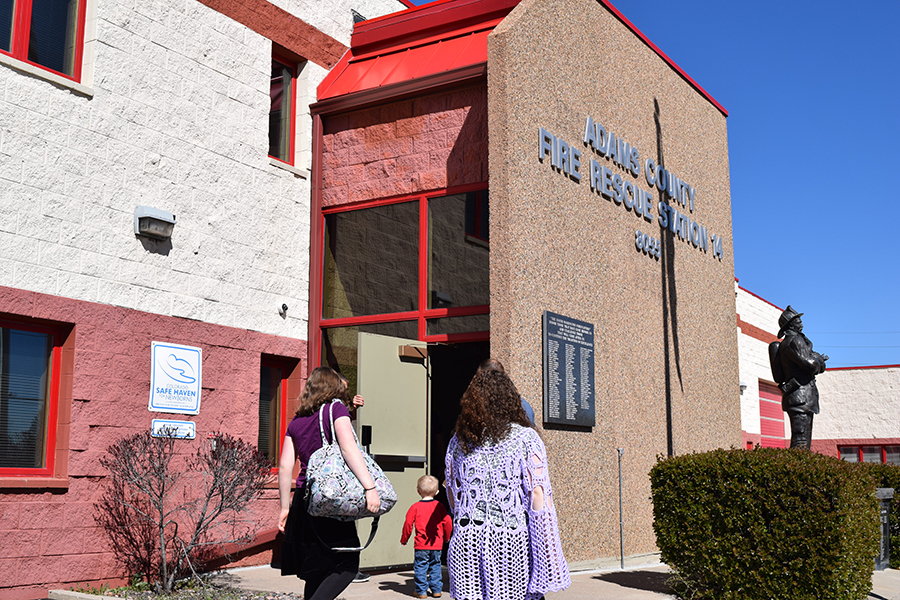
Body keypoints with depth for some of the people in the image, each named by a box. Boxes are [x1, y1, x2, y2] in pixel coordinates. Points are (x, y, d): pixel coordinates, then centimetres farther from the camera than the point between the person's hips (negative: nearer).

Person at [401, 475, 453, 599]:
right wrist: (446, 537, 16)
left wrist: (404, 539, 7)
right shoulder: (439, 506, 1)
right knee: (435, 566, 14)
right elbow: (447, 522, 1)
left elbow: (408, 524, -6)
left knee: (420, 567, 6)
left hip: (421, 545, -3)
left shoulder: (415, 507, -5)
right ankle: (436, 589, 16)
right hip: (437, 544, 3)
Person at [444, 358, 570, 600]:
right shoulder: (525, 438, -3)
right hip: (512, 543, -3)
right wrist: (549, 554, -7)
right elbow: (538, 494, -9)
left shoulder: (458, 441, 8)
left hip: (466, 542, 3)